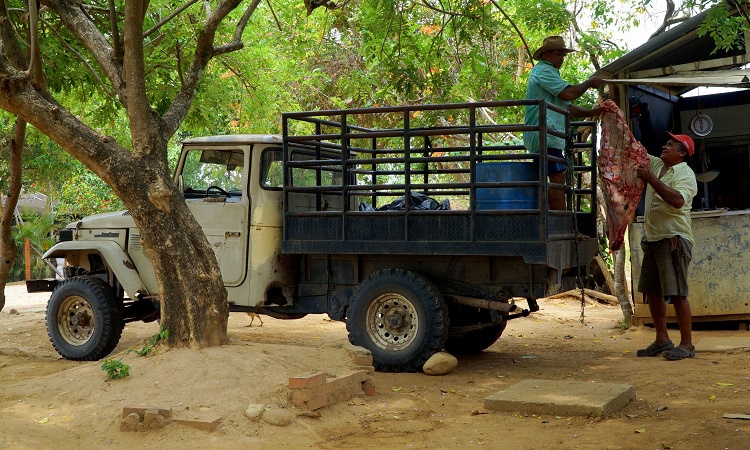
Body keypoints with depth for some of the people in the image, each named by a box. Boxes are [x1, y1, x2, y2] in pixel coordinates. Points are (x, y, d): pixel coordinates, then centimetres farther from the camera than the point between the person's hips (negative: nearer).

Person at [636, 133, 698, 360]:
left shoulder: (685, 174, -9)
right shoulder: (655, 165, 15)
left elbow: (677, 200, -27)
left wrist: (651, 179, -27)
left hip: (674, 239, -8)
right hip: (653, 238, 9)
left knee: (677, 294, -9)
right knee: (652, 292, 10)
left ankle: (687, 344, -3)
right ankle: (662, 340, 18)